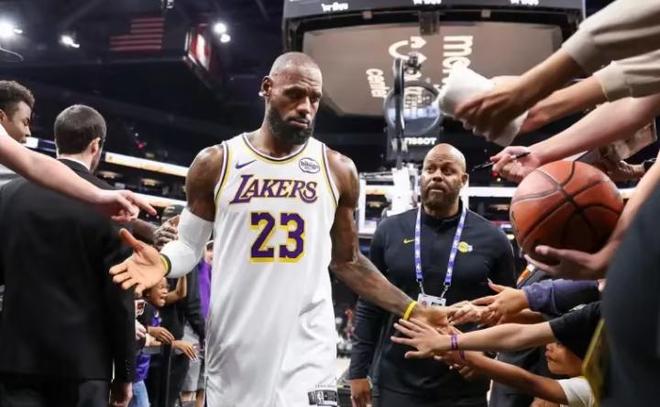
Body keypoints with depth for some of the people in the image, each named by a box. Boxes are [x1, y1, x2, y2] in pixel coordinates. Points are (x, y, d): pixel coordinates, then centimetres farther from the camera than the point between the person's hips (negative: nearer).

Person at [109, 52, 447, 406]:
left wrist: (411, 310, 3)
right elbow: (188, 244, 8)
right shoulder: (215, 163, 1)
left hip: (306, 352, 0)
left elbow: (347, 261, 11)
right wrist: (164, 263, -15)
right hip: (234, 349, 1)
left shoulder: (338, 170, 4)